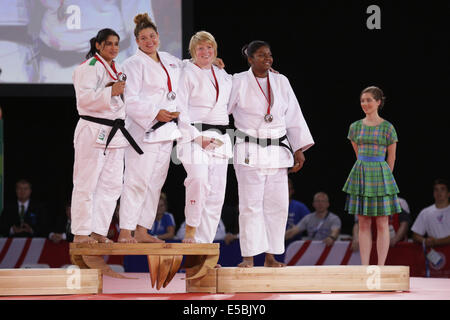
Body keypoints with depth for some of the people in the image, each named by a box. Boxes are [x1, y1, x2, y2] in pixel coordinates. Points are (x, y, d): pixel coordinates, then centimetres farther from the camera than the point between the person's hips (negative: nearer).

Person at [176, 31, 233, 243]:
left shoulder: (223, 76, 19)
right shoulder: (187, 74, 0)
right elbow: (181, 109, -7)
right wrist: (196, 137, -14)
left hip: (220, 139, 6)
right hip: (195, 136, -6)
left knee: (216, 191, 1)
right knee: (199, 180, -28)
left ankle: (204, 241, 6)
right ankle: (190, 230, -16)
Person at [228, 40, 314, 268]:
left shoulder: (281, 82, 11)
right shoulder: (238, 82, -1)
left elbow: (293, 117, 12)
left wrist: (299, 150, 10)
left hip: (277, 152, 4)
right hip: (249, 152, -4)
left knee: (277, 205, 2)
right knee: (251, 205, -6)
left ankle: (270, 257, 9)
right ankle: (248, 256, -1)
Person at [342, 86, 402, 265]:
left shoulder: (387, 128, -2)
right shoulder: (355, 127, 8)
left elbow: (392, 157, 5)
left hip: (380, 175, -3)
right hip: (360, 175, 3)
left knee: (382, 224, -1)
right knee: (363, 224, 4)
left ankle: (381, 267, 3)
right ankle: (364, 267, 6)